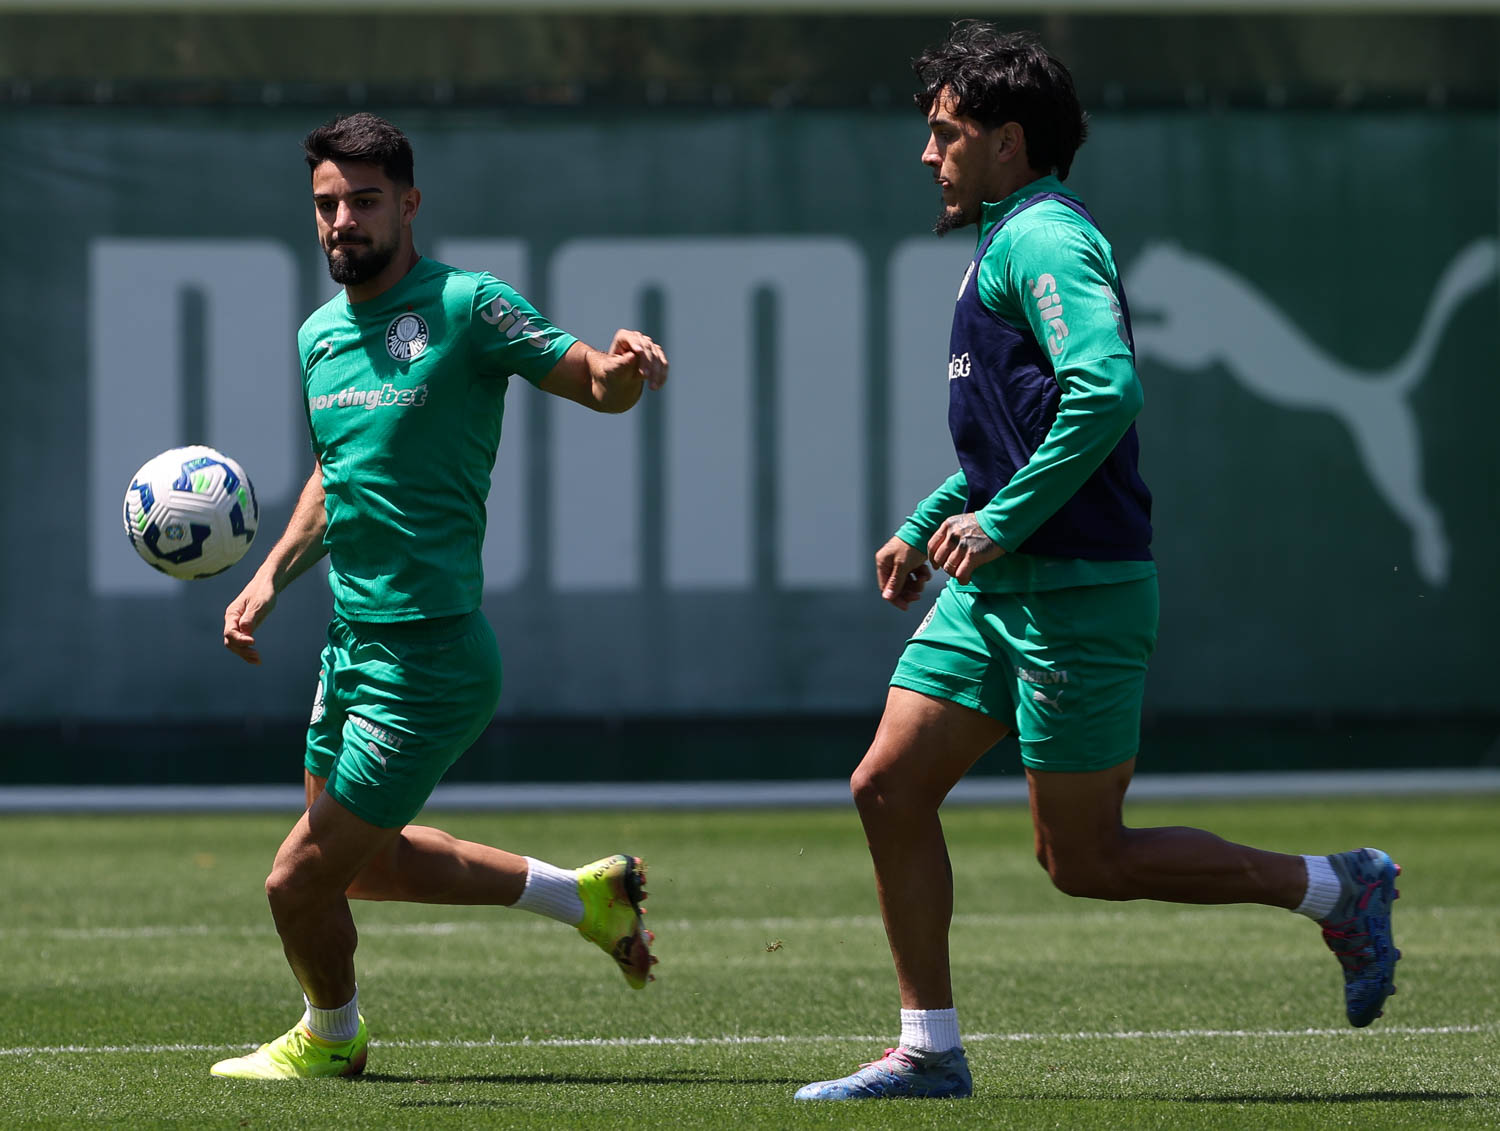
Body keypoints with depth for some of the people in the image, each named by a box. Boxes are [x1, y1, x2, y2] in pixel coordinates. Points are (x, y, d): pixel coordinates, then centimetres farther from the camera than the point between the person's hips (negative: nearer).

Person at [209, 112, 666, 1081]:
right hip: (355, 643, 9)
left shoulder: (466, 307, -14)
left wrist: (628, 365, -34)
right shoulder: (321, 336, 9)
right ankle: (577, 893, 33)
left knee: (301, 879, -3)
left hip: (428, 659, -9)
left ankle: (330, 1035, 26)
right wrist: (271, 578, 12)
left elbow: (598, 386, -11)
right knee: (358, 861, 22)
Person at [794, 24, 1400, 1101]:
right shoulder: (1011, 245, 19)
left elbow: (1107, 391, -27)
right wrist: (928, 525, 23)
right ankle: (930, 1050, 8)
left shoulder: (1043, 240, -13)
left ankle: (1338, 890, 8)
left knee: (1083, 859, -4)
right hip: (994, 588, 10)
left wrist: (1002, 521, -23)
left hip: (1074, 591, -10)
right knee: (888, 788, 3)